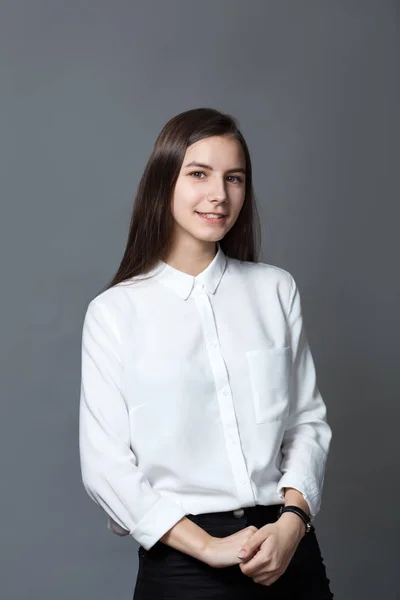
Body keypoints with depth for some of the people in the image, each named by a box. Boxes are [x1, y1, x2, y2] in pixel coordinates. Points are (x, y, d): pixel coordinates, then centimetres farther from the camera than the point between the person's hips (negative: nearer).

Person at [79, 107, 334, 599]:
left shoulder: (276, 289, 3)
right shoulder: (114, 312, -4)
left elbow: (308, 419, 4)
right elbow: (104, 465, -6)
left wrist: (292, 521, -10)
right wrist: (207, 546, -13)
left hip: (288, 553, 2)